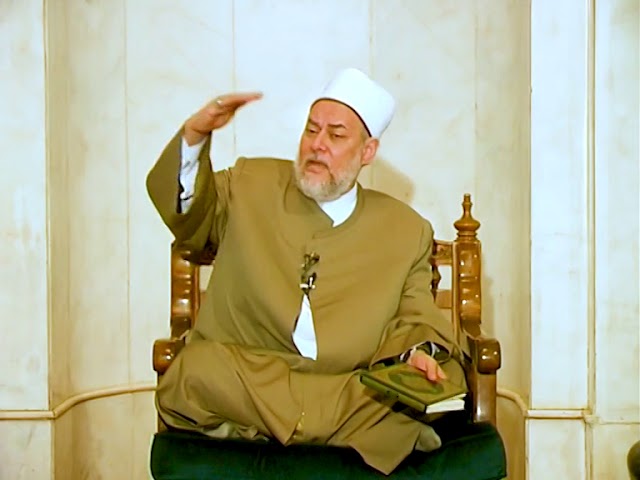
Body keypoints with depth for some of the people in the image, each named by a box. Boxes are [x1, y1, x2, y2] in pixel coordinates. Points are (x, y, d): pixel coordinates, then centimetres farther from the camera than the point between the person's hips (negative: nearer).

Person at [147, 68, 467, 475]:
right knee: (197, 372, -34)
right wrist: (194, 136, 1)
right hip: (238, 380, 1)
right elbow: (189, 215, 19)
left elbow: (415, 320, 14)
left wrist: (416, 353, -11)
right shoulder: (252, 186, 13)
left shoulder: (407, 231, 13)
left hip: (351, 388, 0)